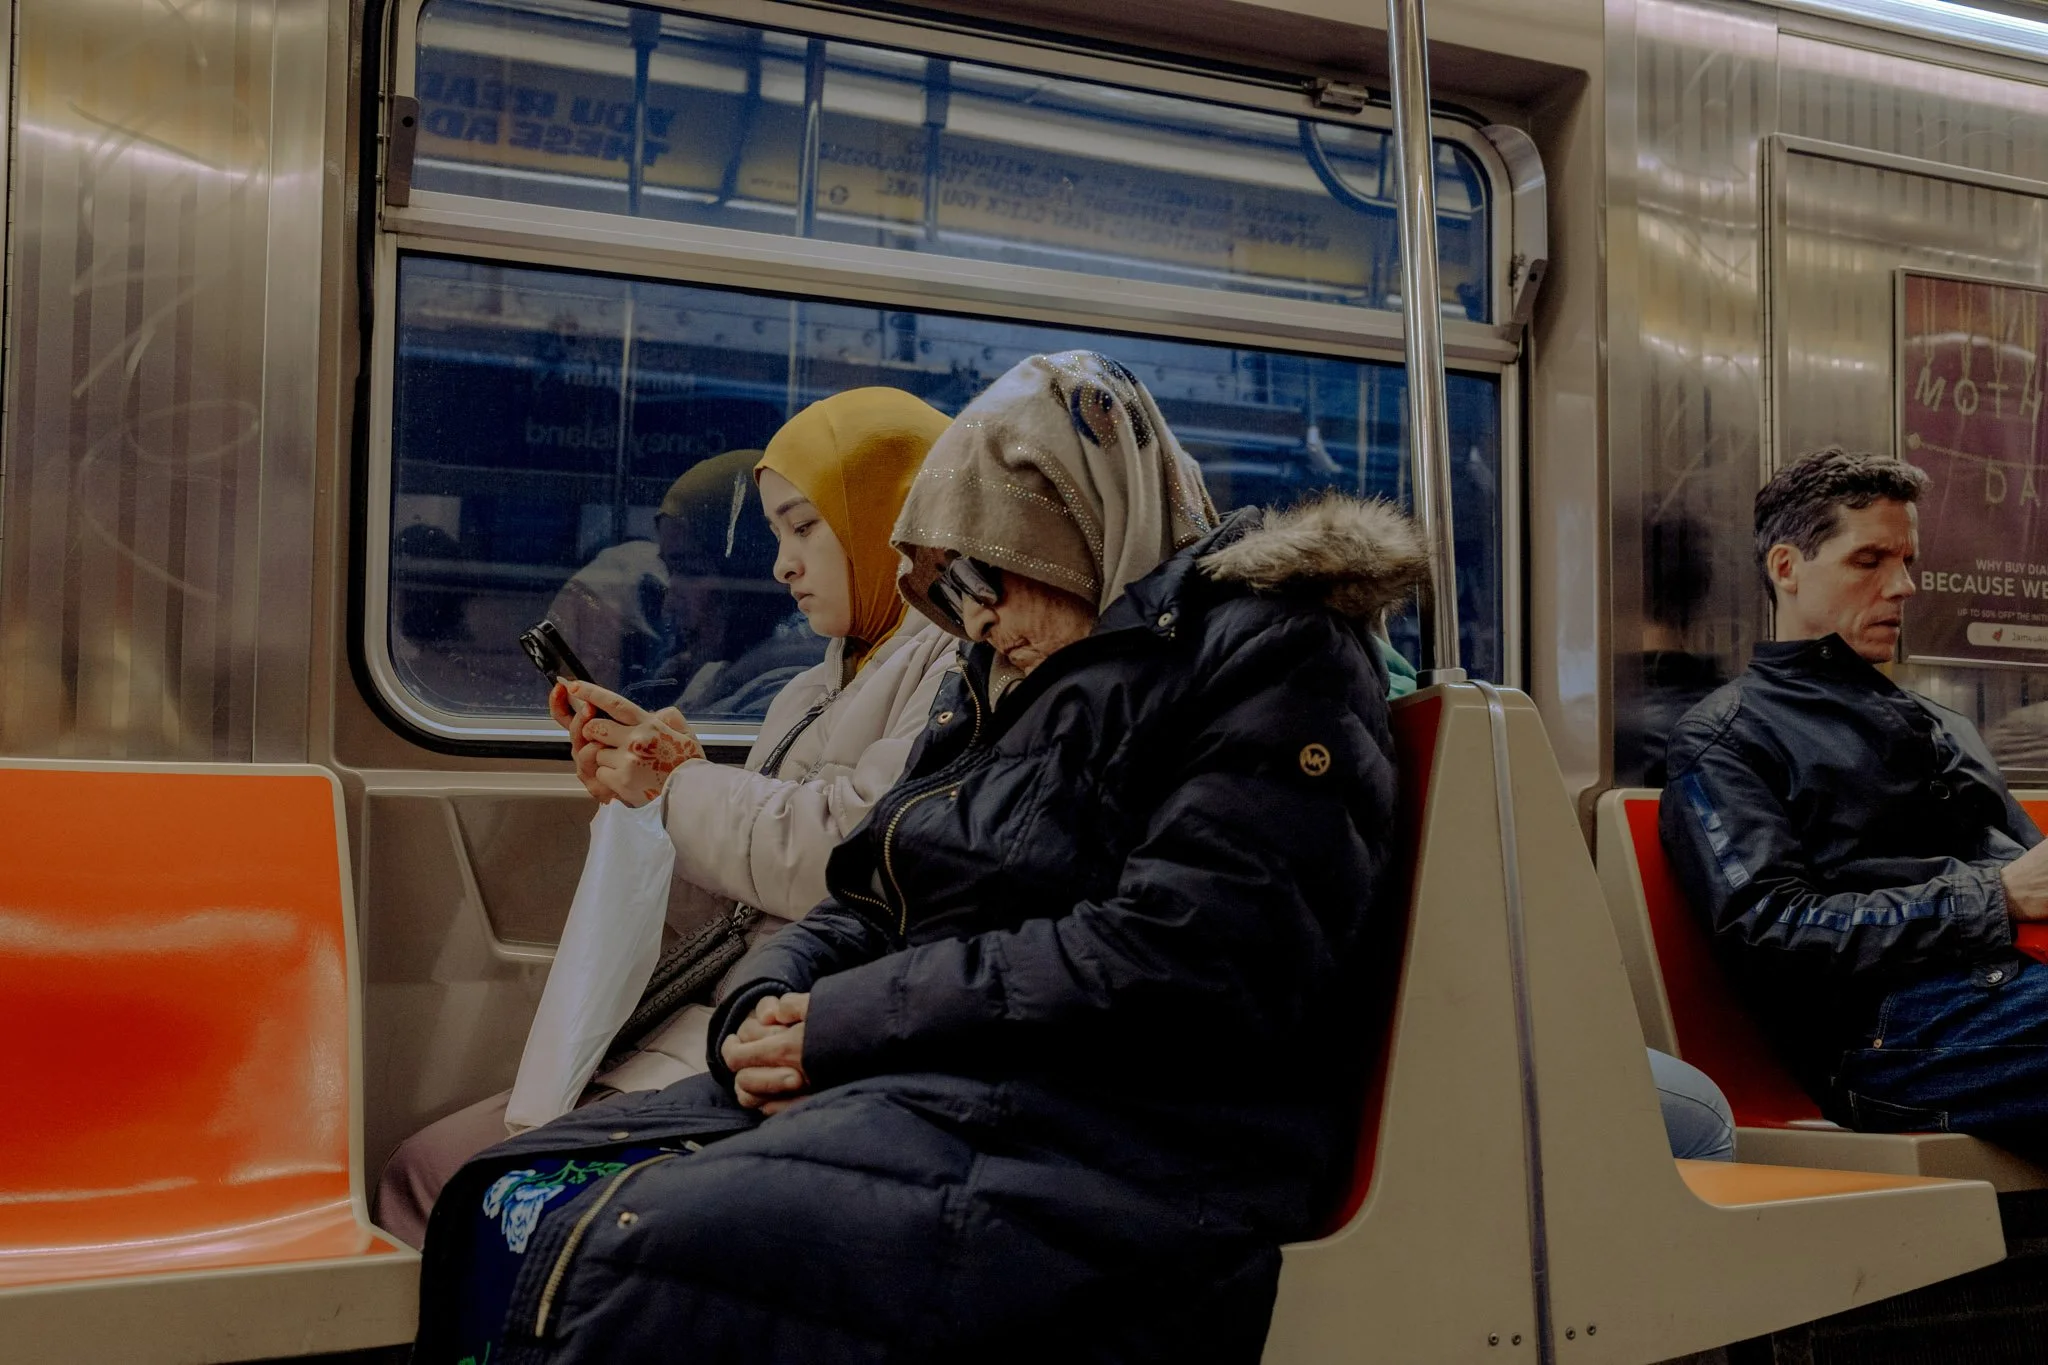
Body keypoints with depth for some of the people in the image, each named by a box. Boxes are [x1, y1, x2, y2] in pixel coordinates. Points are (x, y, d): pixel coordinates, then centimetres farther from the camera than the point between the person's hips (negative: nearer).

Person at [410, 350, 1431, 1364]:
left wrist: (849, 1025, -14)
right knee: (514, 1209, -3)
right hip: (940, 1089, 9)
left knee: (628, 1264, -25)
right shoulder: (1004, 682, 20)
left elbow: (1179, 964, -19)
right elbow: (875, 903, 21)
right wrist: (769, 1006, -3)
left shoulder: (1268, 659, -7)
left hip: (1098, 1148, -9)